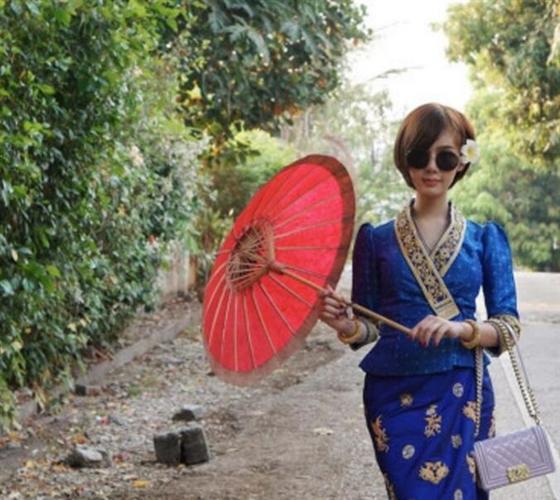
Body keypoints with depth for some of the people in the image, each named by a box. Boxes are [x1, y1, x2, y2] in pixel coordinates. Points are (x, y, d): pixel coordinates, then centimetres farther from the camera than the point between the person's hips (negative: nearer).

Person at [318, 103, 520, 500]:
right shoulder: (377, 239, 3)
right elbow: (372, 325, 4)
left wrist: (461, 329, -19)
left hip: (461, 393, 0)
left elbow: (508, 324, 0)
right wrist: (346, 326, -17)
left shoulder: (485, 239, 4)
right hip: (394, 394, 0)